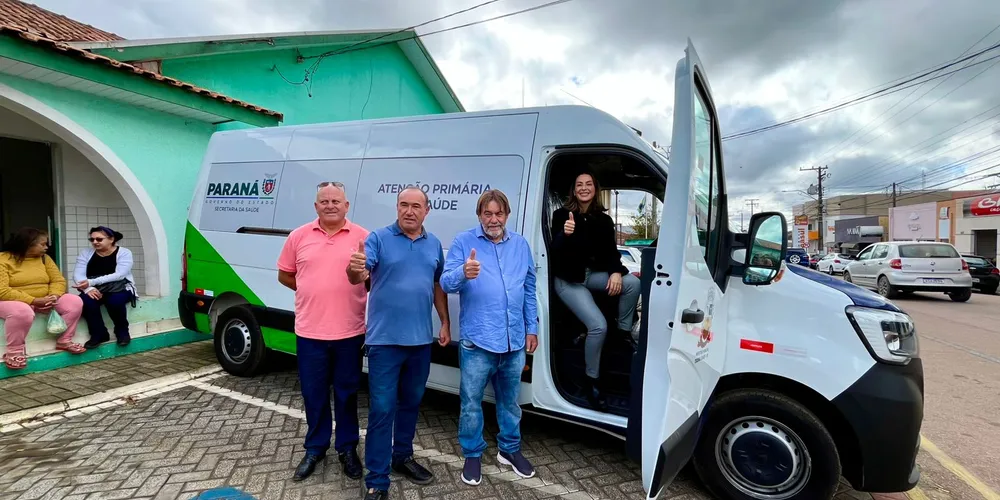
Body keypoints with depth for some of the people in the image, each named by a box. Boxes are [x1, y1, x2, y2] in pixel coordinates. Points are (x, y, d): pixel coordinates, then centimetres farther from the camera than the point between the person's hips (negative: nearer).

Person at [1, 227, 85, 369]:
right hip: (14, 301, -6)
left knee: (75, 302, -15)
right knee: (22, 312, -40)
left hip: (43, 301, 6)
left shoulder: (44, 258, 6)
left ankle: (64, 341, -4)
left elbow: (58, 280, 3)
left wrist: (53, 296, -19)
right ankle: (15, 351, -20)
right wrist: (34, 301, -26)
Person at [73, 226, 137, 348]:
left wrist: (91, 282, -26)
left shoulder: (124, 252, -4)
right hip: (94, 290, 3)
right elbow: (78, 275, -5)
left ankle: (122, 331, -9)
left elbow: (119, 275, -18)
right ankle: (99, 334, -12)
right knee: (86, 301, -30)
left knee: (114, 301, -35)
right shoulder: (86, 253, 7)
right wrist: (88, 288, -27)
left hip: (120, 289, -3)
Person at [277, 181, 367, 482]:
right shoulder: (299, 236, 3)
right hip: (309, 331, 2)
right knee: (314, 394, 14)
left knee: (346, 393, 12)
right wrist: (313, 291, 6)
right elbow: (284, 275, 12)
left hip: (349, 332, -1)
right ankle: (315, 448, 32)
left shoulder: (362, 237, -2)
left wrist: (361, 279, -7)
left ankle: (347, 448, 29)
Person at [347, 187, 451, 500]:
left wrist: (445, 323, 11)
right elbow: (360, 277, -18)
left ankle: (403, 457, 38)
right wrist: (354, 269, -42)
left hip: (421, 339, 5)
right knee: (382, 409, -1)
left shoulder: (434, 245, 7)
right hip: (385, 339, -4)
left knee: (411, 403, 19)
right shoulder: (379, 238, -6)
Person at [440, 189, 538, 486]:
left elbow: (530, 290, 13)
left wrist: (532, 328, 11)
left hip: (514, 340, 4)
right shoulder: (464, 242, -4)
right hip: (477, 340, -3)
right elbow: (446, 282, -14)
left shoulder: (521, 244, 8)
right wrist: (463, 273, -36)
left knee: (510, 400, 19)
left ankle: (510, 449, 37)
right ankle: (473, 455, 28)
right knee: (471, 402, 8)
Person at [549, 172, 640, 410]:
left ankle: (624, 334, 1)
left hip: (595, 273, 5)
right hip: (569, 279, -5)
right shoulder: (561, 215, -7)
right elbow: (556, 250, -17)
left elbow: (611, 250, 0)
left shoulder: (603, 219, 5)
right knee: (598, 325, -22)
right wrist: (565, 234, -40)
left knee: (632, 282, -23)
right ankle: (592, 382, -3)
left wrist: (616, 272, -20)